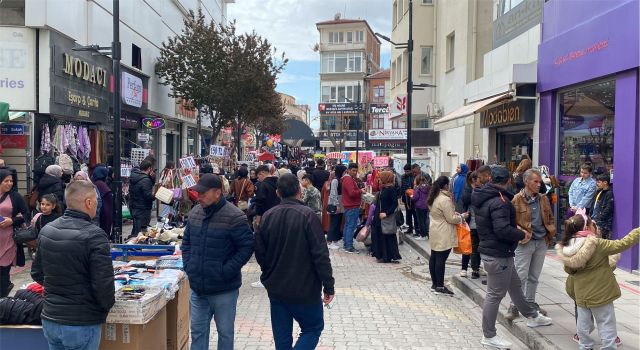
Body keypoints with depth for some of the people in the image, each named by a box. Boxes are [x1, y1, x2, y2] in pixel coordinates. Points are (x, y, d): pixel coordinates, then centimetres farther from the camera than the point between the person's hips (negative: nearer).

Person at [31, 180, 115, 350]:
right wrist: (107, 305, -2)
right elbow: (104, 284, -21)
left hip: (50, 320, 6)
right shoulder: (94, 236, -20)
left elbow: (36, 273, 12)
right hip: (82, 324, -6)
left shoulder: (46, 230, 2)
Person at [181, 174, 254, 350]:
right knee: (197, 330, 17)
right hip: (197, 288, 6)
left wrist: (226, 271, -18)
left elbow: (247, 247, -15)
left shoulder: (234, 217, -17)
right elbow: (187, 242, 17)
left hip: (224, 290, -6)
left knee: (225, 332, 11)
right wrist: (188, 265, 5)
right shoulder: (194, 213, 4)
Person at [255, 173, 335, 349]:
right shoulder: (307, 215, -17)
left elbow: (259, 251, 5)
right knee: (313, 328, 12)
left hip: (276, 288, 5)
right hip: (304, 289, -5)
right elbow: (320, 254, -18)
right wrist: (329, 286, -11)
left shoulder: (268, 216, -1)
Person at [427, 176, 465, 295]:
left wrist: (454, 214, 12)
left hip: (435, 232, 10)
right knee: (441, 259, -5)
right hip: (444, 235, -10)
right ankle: (440, 287, 1)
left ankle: (435, 284, 22)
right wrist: (461, 217, 0)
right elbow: (451, 218, -17)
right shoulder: (445, 199, -20)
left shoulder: (434, 197, 10)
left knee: (434, 257, 13)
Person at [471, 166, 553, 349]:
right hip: (498, 255, -10)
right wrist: (521, 234, -14)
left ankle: (532, 316, 42)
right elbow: (503, 230, -32)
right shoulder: (499, 202, -23)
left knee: (515, 285, 24)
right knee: (495, 294, 1)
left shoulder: (482, 197, 7)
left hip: (489, 249, 10)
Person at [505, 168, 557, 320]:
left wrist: (551, 232, 5)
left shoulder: (543, 199, 9)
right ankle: (514, 305, 7)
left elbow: (550, 217, 20)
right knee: (520, 276, -3)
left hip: (542, 242, 5)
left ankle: (530, 302, 27)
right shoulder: (517, 199, -8)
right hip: (524, 242, -5)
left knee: (534, 276, 15)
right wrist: (521, 233, -19)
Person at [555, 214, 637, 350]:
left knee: (583, 322, 18)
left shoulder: (567, 249, -6)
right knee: (606, 324, 9)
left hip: (581, 295, 5)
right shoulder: (597, 244, -21)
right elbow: (622, 244, -16)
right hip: (600, 293, -5)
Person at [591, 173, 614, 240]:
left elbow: (607, 210, -17)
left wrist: (596, 220, -17)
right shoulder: (599, 192, 14)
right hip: (595, 222, 8)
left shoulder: (609, 193, -11)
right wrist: (591, 218, 12)